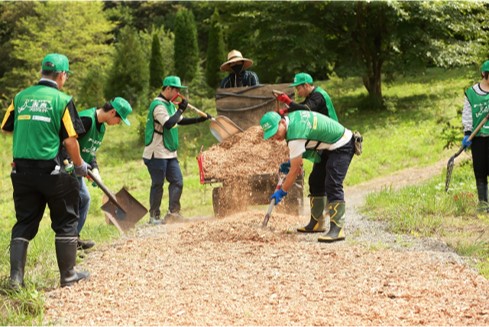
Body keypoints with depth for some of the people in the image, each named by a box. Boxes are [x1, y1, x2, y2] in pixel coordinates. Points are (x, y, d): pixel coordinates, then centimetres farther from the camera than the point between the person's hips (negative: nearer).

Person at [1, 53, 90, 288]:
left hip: (21, 169, 4)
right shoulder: (62, 100, -8)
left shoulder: (20, 97, 5)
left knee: (24, 222, 12)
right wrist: (80, 165, 5)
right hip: (50, 170, -4)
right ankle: (68, 275, 14)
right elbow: (70, 140, -9)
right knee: (66, 221, 10)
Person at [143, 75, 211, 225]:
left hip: (170, 153, 9)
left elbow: (180, 121, 25)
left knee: (177, 181, 5)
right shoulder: (158, 105, -17)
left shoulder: (170, 105, 15)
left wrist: (201, 119, 19)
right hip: (157, 154, -9)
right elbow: (168, 124, -28)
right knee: (157, 184, -2)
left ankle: (173, 212, 10)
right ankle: (154, 216, 6)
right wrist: (181, 109, -19)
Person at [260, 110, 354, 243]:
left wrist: (282, 192, -13)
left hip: (341, 147, -11)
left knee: (333, 186, -23)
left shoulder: (295, 134, -30)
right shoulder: (292, 116, -2)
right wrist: (291, 162, 10)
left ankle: (337, 229, -30)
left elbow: (295, 169, -23)